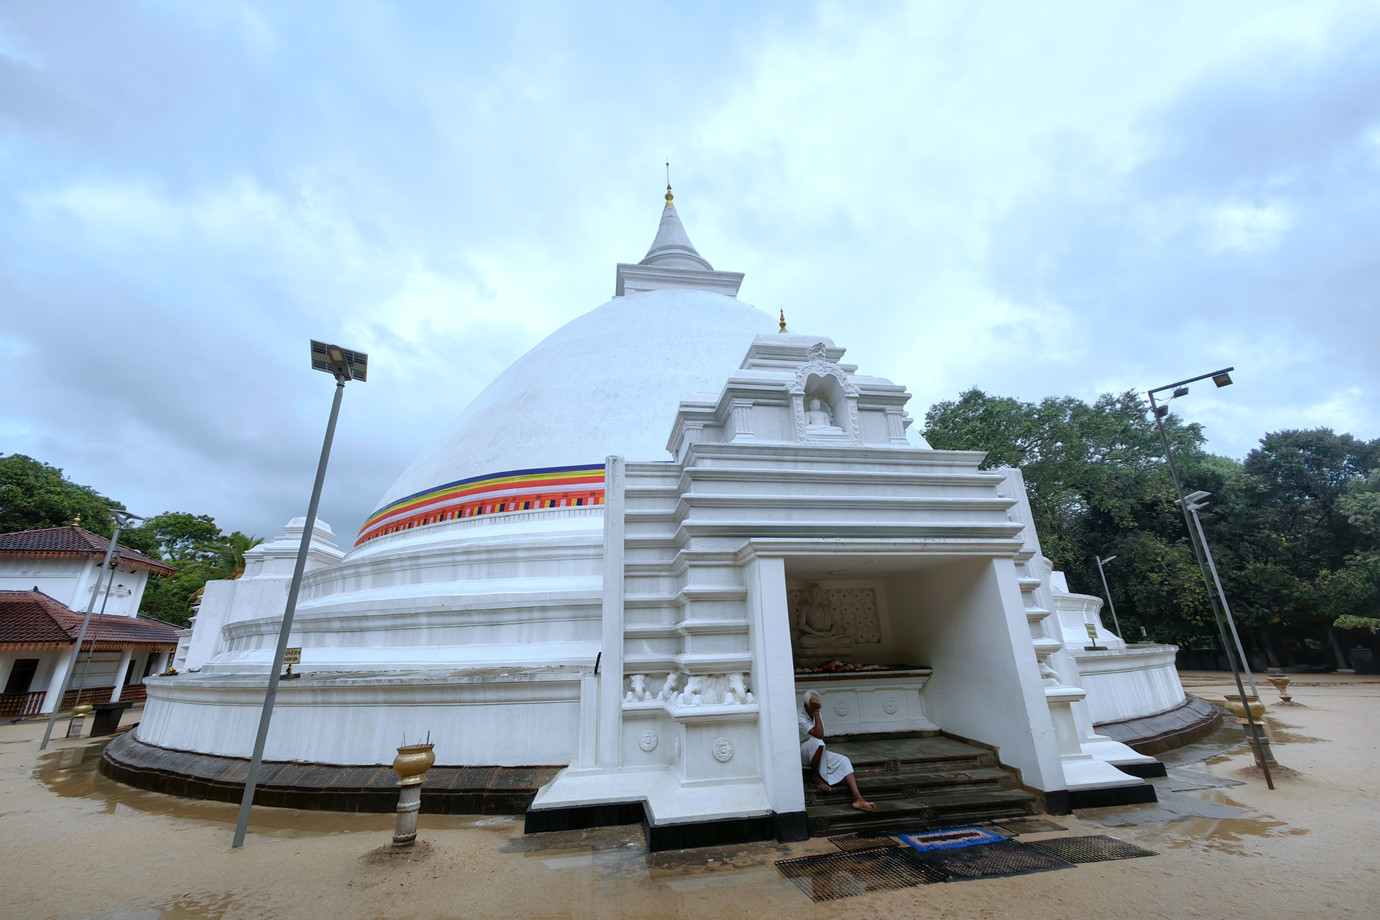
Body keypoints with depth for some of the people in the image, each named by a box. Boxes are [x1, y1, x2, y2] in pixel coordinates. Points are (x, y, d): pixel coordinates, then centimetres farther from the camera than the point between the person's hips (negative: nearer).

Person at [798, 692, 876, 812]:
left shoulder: (815, 713, 1)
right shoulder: (799, 716, -26)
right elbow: (818, 735, -37)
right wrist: (816, 713, -36)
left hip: (815, 753, 8)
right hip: (800, 755, -8)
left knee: (843, 760, -12)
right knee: (816, 742, -38)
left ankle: (858, 799, -24)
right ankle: (814, 777, -17)